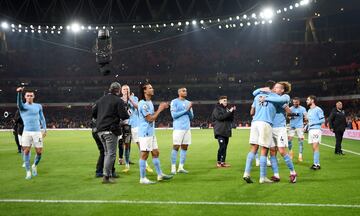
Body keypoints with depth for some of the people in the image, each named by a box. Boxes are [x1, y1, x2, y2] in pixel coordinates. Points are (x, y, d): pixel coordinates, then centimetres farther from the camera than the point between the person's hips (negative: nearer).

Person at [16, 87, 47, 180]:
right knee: (26, 151, -7)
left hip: (37, 132, 1)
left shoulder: (38, 106, 11)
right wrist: (19, 93, -41)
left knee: (39, 152, -1)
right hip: (26, 132, -1)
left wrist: (44, 129, 2)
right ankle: (28, 172, 3)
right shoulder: (22, 106, 2)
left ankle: (34, 166, 27)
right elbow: (19, 104, -22)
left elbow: (42, 118, 14)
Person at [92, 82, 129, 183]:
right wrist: (128, 115, 9)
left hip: (100, 130, 7)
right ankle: (106, 176, -6)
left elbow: (93, 113, 15)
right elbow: (124, 116, -12)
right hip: (110, 130, -7)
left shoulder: (101, 99, 14)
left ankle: (110, 173, 21)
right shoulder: (118, 101, -7)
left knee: (107, 153, 18)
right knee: (111, 153, -3)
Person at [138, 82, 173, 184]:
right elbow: (150, 119, -18)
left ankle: (160, 174, 22)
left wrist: (161, 108, 7)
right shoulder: (143, 104, -16)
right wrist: (160, 109, -10)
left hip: (151, 133, 10)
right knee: (144, 155, -4)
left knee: (155, 153, 13)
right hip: (145, 133, -10)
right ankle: (142, 178, 2)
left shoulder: (149, 102, 15)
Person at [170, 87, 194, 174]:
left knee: (185, 147, 5)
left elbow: (191, 117, 14)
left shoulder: (188, 103, 16)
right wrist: (186, 110, -12)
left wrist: (189, 110, -5)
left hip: (187, 128, 6)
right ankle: (173, 168, -1)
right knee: (176, 147, -6)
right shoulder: (174, 102, -1)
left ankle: (181, 167, 12)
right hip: (178, 128, -6)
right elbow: (174, 115, -11)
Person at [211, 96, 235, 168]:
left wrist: (232, 112, 1)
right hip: (220, 131, -7)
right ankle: (218, 162, -5)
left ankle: (223, 162, 12)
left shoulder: (227, 108, 17)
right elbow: (220, 117, -16)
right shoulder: (217, 108, -1)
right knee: (222, 146, -14)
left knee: (225, 147, 6)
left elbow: (231, 119, 15)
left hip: (226, 131, 7)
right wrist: (229, 112, -15)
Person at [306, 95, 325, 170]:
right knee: (314, 147, 7)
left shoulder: (318, 109, -6)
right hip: (310, 130, 8)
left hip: (316, 129, -8)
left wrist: (313, 123, -13)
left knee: (315, 146, -13)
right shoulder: (309, 111, 20)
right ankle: (315, 163, 11)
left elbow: (323, 120, -9)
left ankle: (317, 164, -12)